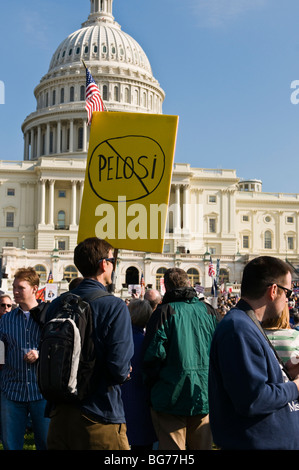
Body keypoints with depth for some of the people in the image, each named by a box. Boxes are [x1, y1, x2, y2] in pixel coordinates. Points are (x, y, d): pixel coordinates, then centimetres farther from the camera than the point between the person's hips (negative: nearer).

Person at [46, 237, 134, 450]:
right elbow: (119, 368, -21)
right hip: (98, 417, -5)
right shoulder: (115, 307, -15)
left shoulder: (57, 305, 2)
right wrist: (124, 374, 1)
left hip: (59, 412, 6)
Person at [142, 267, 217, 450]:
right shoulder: (209, 311, 4)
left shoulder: (164, 312, -9)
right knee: (201, 446, 16)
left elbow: (154, 355, -13)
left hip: (171, 398, -4)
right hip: (204, 397, 4)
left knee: (172, 446, 5)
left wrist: (152, 386, 1)